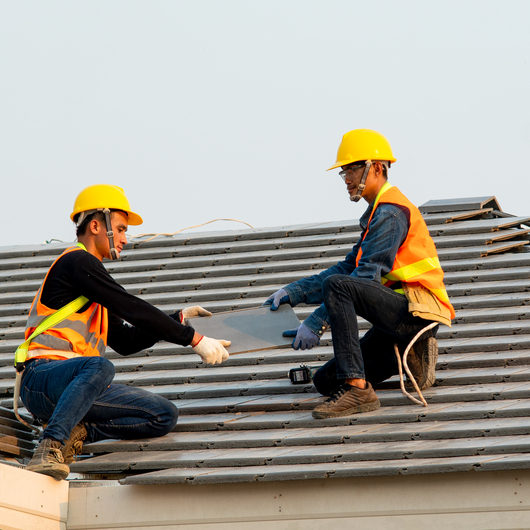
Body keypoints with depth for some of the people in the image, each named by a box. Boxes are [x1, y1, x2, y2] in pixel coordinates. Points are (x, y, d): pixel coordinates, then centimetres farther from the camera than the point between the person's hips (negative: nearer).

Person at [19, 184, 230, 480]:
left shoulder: (89, 271, 27)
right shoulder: (77, 261, -4)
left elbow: (126, 341, 27)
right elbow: (132, 309, -12)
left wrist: (178, 320, 21)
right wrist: (194, 339, -11)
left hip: (75, 383, 9)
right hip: (43, 378, -9)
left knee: (165, 416, -4)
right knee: (98, 366, -42)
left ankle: (77, 431, -7)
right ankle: (49, 449, -40)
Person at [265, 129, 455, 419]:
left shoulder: (390, 212, -12)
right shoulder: (379, 212, 22)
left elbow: (367, 277, -20)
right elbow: (348, 268, 19)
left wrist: (316, 322, -22)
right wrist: (294, 292, 8)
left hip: (417, 311, -10)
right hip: (402, 317, 10)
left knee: (336, 286, -29)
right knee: (325, 381, 6)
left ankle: (356, 388, -33)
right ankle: (412, 354, 12)